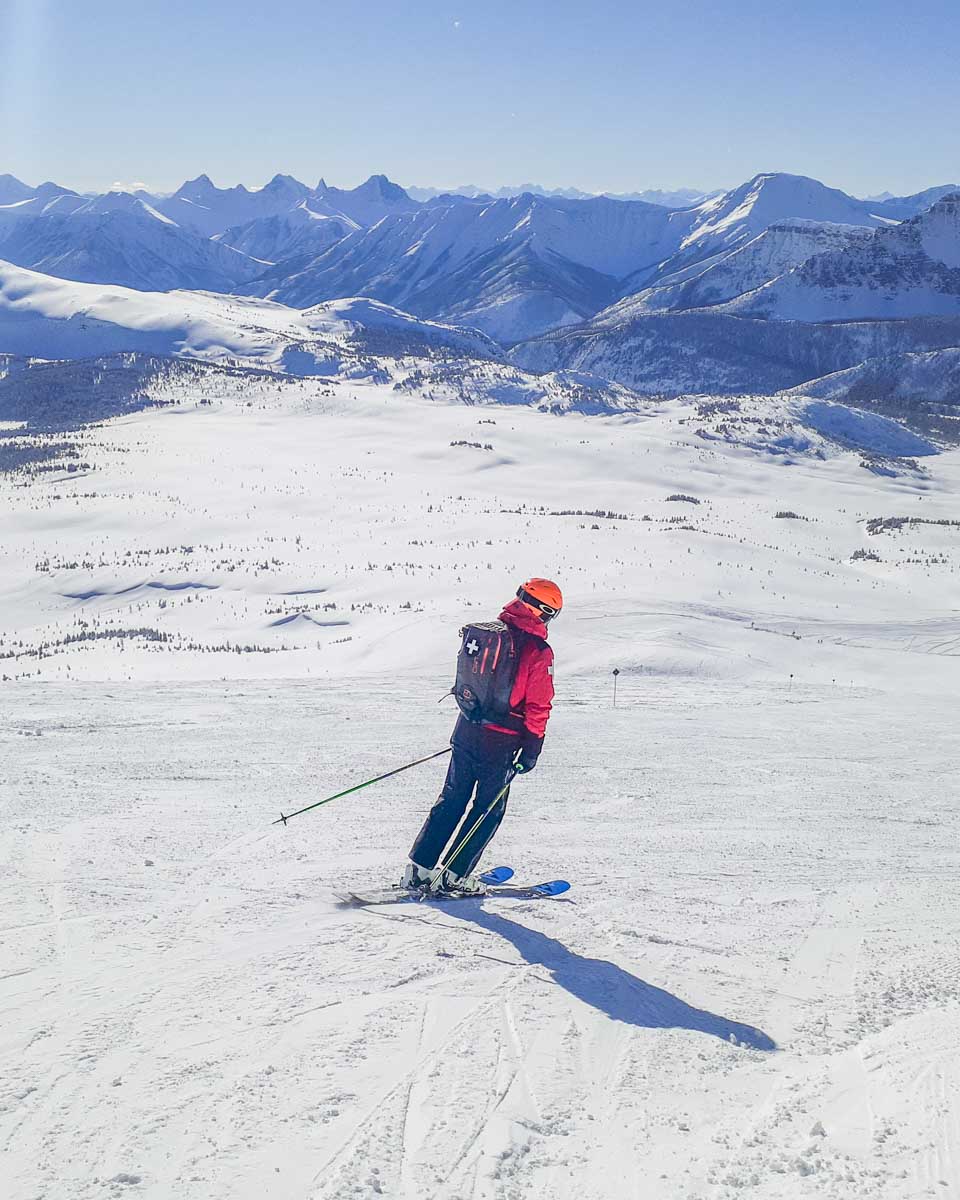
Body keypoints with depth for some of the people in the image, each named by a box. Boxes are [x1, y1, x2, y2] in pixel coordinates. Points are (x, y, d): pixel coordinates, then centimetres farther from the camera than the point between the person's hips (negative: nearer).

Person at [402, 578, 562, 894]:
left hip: (466, 730, 5)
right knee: (488, 810, 9)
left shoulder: (478, 633, 3)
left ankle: (420, 868, 14)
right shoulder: (538, 651, -14)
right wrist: (531, 749, -6)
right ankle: (454, 876, 9)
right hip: (501, 742, -5)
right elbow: (538, 706, -14)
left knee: (452, 800, 16)